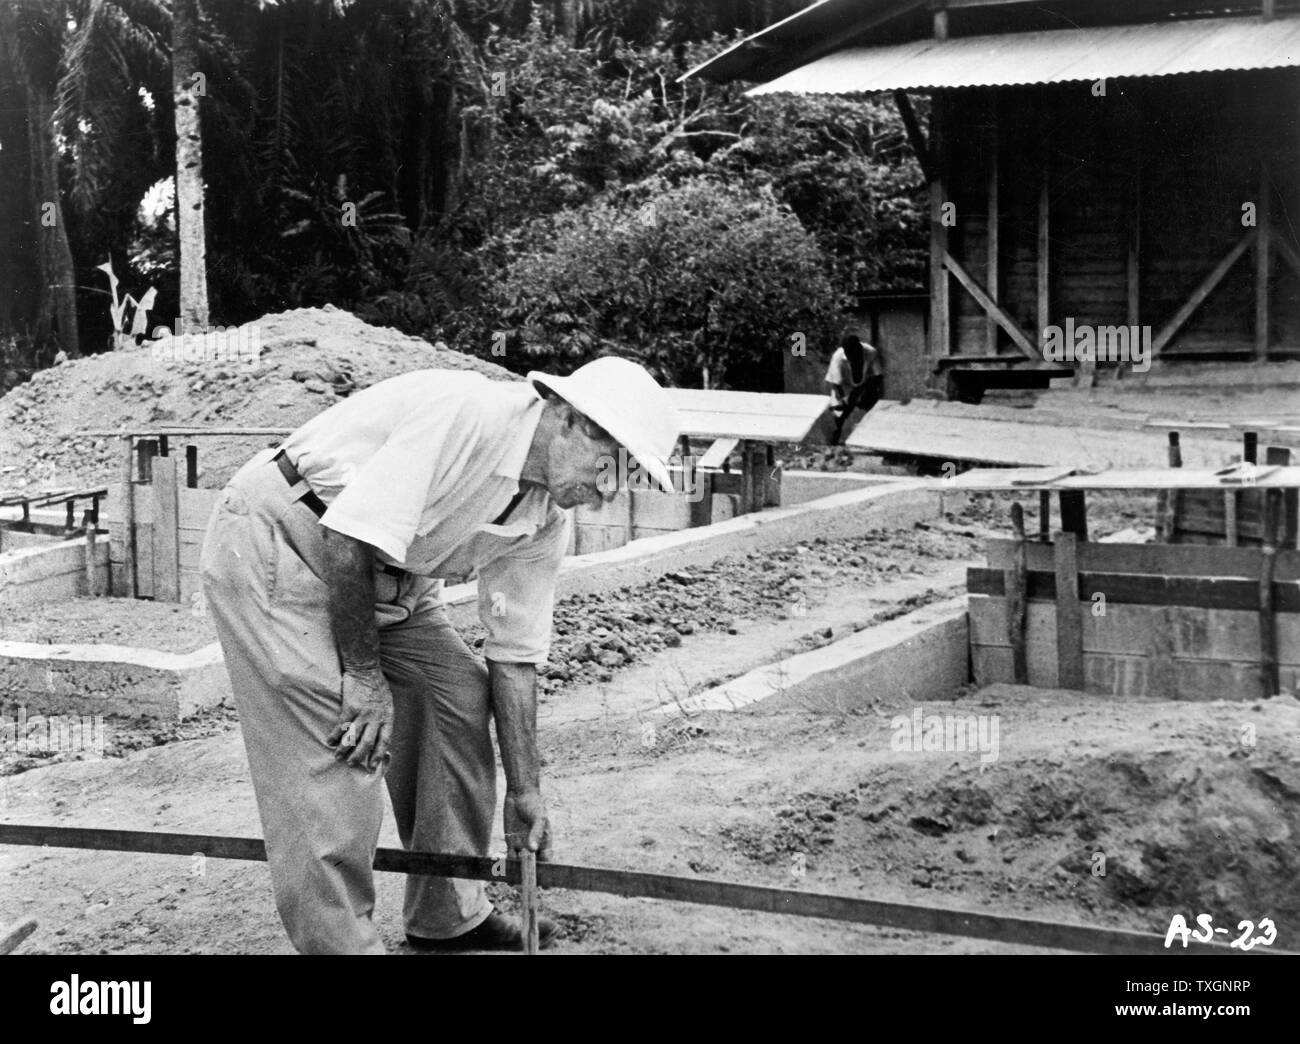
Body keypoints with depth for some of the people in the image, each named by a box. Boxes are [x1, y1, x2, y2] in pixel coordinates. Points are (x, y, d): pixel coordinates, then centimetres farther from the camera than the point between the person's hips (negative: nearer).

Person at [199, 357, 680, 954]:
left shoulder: (546, 520, -1)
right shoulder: (464, 414, -29)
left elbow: (515, 656, 4)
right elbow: (351, 539, -31)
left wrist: (524, 792, 3)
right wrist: (364, 672, -23)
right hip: (274, 539, -9)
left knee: (460, 693, 2)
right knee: (339, 749, -17)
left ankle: (450, 916, 15)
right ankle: (340, 943, -4)